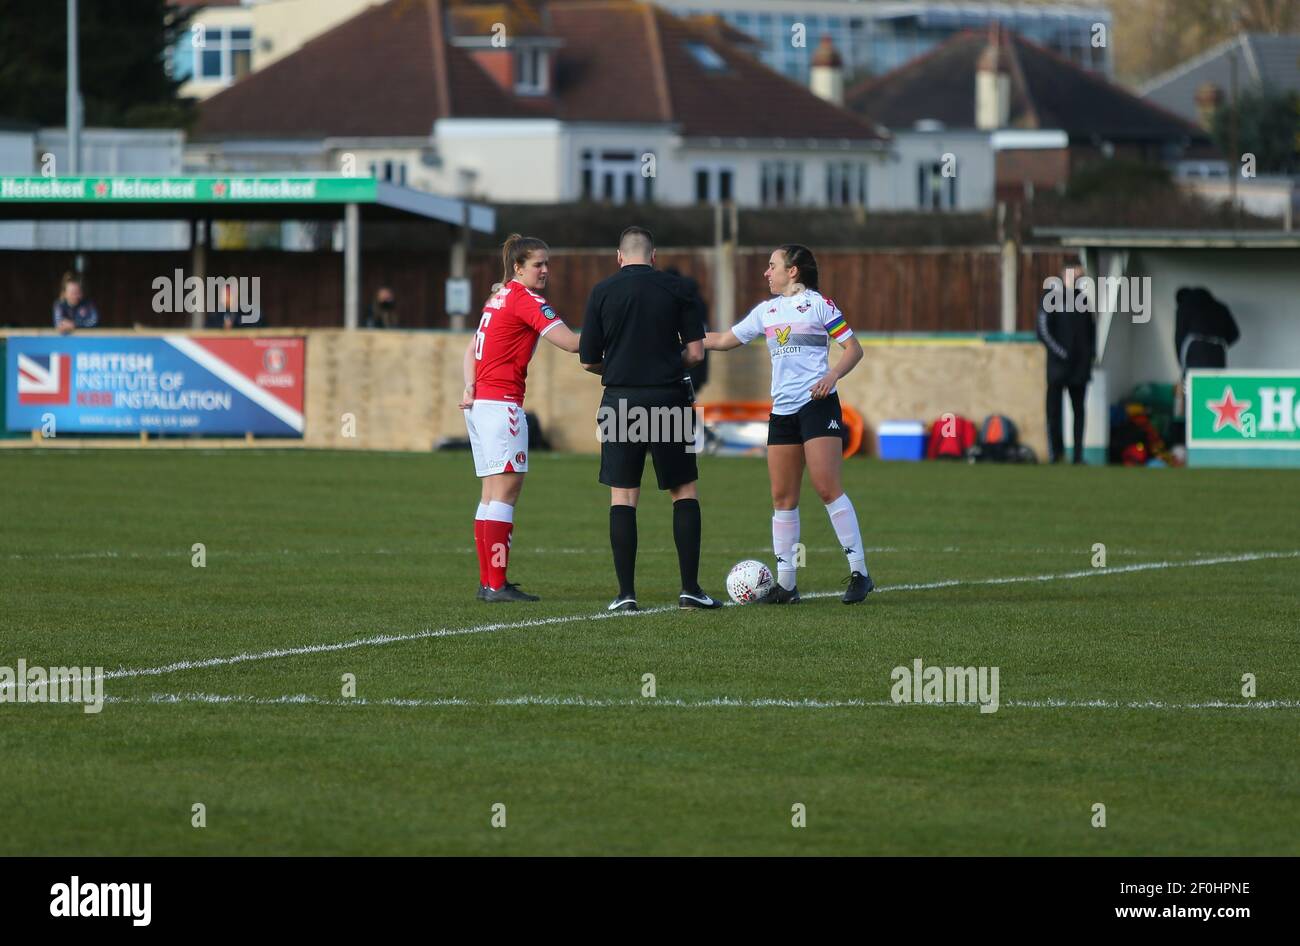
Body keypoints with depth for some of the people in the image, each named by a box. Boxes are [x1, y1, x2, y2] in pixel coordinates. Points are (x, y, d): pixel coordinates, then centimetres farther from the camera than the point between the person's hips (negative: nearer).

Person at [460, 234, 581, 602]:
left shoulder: (499, 298, 16)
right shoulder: (525, 300, -11)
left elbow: (471, 349, 18)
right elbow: (570, 342, -18)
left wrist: (470, 386, 5)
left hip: (479, 403, 9)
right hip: (502, 402, -9)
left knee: (493, 491, 10)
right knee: (506, 488, -9)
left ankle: (487, 582, 10)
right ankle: (496, 584, -12)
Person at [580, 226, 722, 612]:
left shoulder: (602, 292, 0)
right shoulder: (675, 288, 1)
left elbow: (589, 360, 1)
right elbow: (696, 352, -1)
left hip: (620, 400, 0)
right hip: (670, 400, 0)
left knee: (622, 496, 5)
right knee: (685, 491, 10)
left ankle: (626, 592, 0)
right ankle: (690, 588, 4)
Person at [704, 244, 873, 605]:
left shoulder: (818, 304, -1)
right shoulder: (766, 311, 17)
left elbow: (853, 348, -2)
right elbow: (724, 340, 25)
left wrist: (832, 375, -18)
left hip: (817, 403, -7)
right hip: (782, 410, 7)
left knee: (827, 488, -15)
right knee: (783, 497, 3)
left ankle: (859, 572, -12)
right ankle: (786, 583, 6)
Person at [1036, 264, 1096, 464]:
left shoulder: (1082, 298, 13)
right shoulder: (1050, 297, -4)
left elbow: (1091, 327, 21)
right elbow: (1043, 331, -9)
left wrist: (1091, 353, 7)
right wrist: (1061, 353, -16)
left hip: (1080, 366, 5)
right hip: (1058, 365, -5)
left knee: (1079, 410, 6)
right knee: (1054, 410, -5)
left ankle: (1078, 455, 8)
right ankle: (1057, 453, 1)